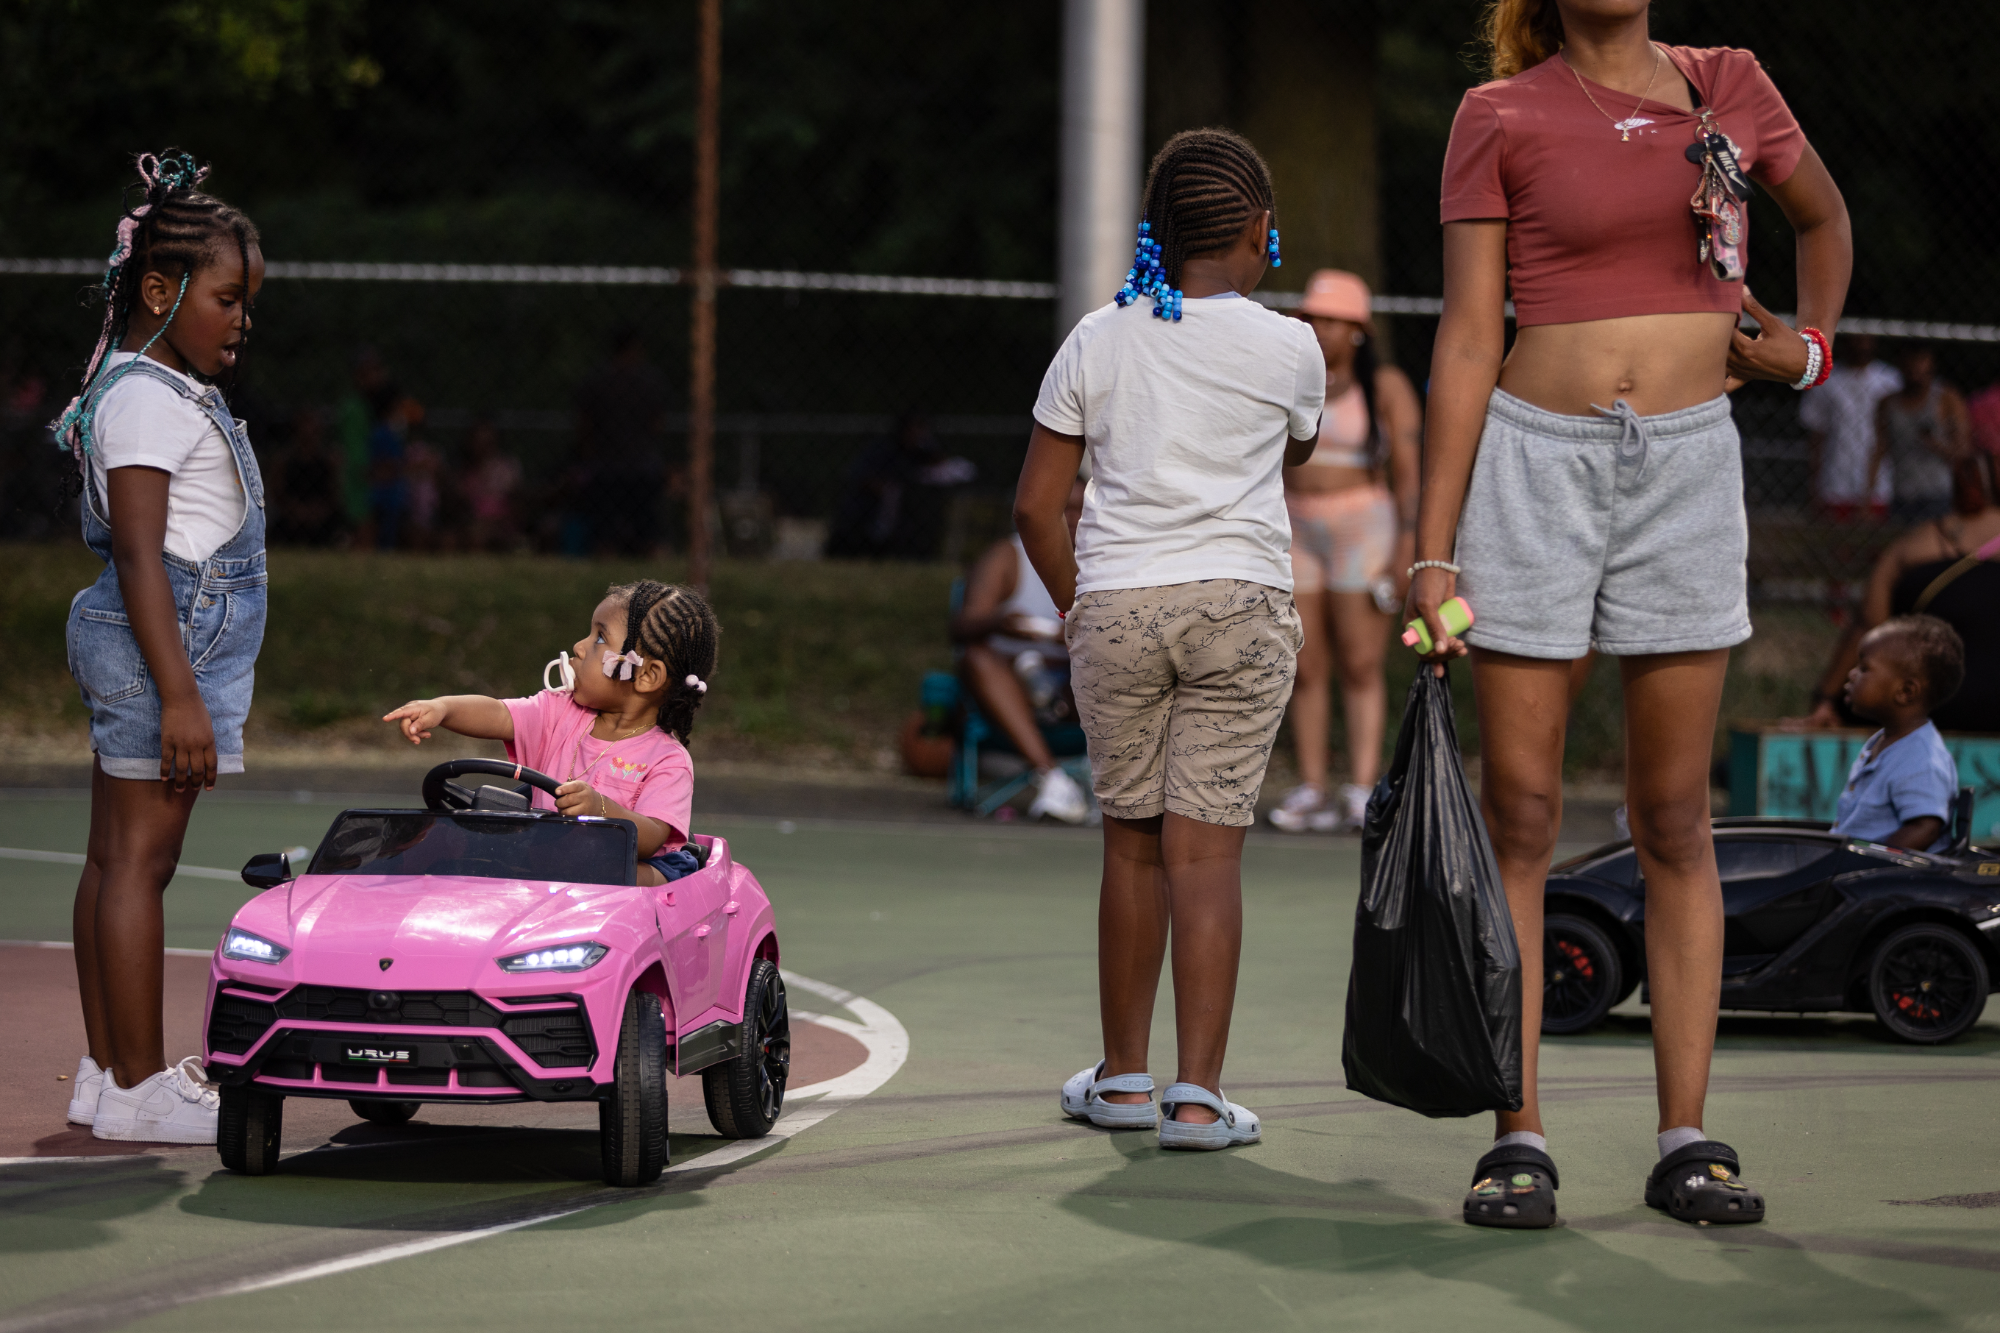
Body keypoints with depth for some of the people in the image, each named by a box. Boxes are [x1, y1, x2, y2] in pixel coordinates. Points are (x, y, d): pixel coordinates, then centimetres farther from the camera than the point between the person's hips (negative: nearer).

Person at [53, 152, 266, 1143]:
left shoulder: (157, 389, 17)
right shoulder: (149, 400, -14)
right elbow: (138, 550, -20)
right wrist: (178, 693, -24)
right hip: (166, 640, -11)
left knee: (112, 857, 11)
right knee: (140, 859, -8)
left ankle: (108, 1071, 16)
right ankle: (139, 1088, -6)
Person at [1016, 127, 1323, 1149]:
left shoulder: (1097, 342, 4)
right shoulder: (1286, 348, 0)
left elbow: (1036, 506, 5)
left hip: (1115, 605, 2)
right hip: (1240, 603, -2)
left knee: (1132, 840, 12)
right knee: (1206, 847, -3)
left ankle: (1123, 1076, 21)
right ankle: (1198, 1094, -7)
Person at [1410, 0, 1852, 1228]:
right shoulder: (1500, 119, 0)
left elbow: (1825, 216, 28)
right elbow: (1468, 339, -2)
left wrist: (1806, 348, 13)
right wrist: (1435, 549, -5)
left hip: (1687, 468, 2)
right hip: (1534, 460, -2)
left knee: (1676, 820, 4)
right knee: (1520, 814, -1)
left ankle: (1689, 1139, 7)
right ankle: (1519, 1139, 2)